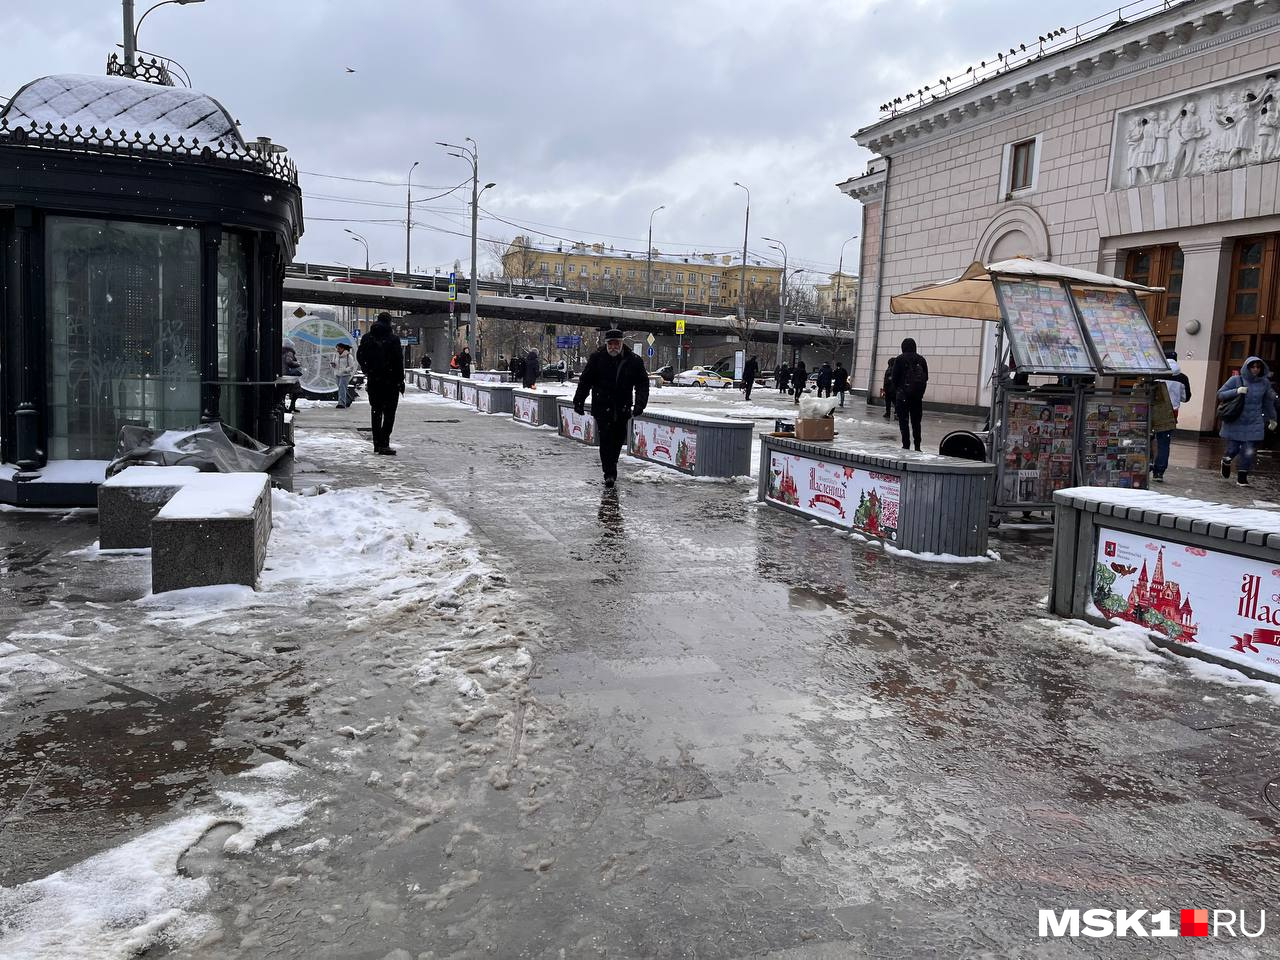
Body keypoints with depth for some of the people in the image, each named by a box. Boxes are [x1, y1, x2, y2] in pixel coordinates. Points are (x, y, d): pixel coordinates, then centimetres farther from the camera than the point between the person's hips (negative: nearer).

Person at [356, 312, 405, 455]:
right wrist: (401, 380, -3)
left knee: (376, 411, 14)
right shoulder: (393, 339, -9)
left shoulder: (367, 338, 5)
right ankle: (384, 443, -11)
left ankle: (377, 443, 16)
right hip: (390, 381, -5)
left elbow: (359, 356, 9)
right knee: (389, 412, -1)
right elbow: (399, 361, -10)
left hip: (373, 381, 5)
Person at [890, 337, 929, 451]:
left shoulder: (899, 359, -6)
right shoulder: (921, 359, 6)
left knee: (904, 421, 0)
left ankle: (906, 445, -6)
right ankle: (917, 446, 13)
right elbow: (926, 377, 6)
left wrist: (896, 391, 7)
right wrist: (921, 392, 12)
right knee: (916, 421, 12)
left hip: (903, 394, -4)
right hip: (918, 395, 4)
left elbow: (895, 377, -6)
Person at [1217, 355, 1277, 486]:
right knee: (1233, 449, 2)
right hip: (1234, 422, -2)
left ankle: (1242, 477, 11)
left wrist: (1272, 419, 25)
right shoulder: (1235, 380, -4)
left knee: (1249, 452, -5)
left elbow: (1268, 402, 17)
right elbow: (1220, 394, -2)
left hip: (1254, 424, 2)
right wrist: (1236, 391, -18)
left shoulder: (1264, 382, 5)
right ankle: (1226, 462, 38)